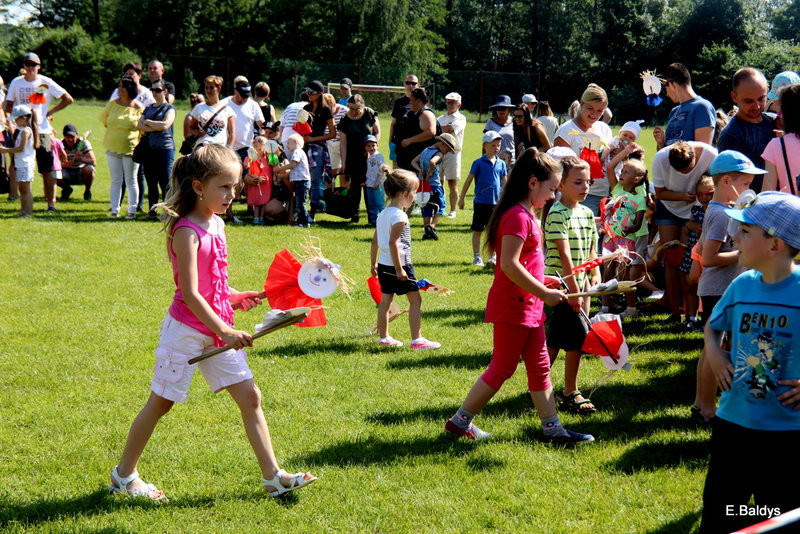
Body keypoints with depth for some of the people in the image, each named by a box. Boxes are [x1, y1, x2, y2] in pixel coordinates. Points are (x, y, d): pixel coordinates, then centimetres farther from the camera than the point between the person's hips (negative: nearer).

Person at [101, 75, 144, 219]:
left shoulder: (139, 108, -8)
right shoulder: (112, 104, 2)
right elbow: (103, 119, 18)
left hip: (130, 149, -3)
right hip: (112, 148, 3)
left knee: (131, 181, 5)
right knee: (115, 181, 7)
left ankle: (132, 210, 11)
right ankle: (115, 210, 11)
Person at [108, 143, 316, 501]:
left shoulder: (217, 224, 8)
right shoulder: (187, 232, -18)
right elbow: (190, 294, -23)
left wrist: (233, 298, 5)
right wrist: (225, 332, -24)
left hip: (217, 331, 8)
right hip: (186, 330, -8)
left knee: (250, 396, 3)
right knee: (160, 402, 5)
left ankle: (272, 475, 7)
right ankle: (124, 475, 21)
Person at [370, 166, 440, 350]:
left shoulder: (383, 214, 10)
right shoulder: (399, 216, -17)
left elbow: (375, 241, 15)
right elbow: (393, 242, -24)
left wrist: (373, 264, 22)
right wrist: (399, 269, -23)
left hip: (384, 265, 9)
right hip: (398, 265, -9)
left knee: (385, 300, 14)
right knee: (415, 299, -3)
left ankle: (383, 337, 21)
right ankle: (417, 340, -4)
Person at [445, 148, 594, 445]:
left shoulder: (527, 215, 13)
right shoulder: (518, 216, -19)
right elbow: (509, 264, -26)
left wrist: (542, 282, 13)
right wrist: (544, 293, -22)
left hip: (528, 306, 10)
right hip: (512, 306, -10)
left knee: (540, 367, 12)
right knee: (501, 369, -1)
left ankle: (553, 428, 17)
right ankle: (459, 421, 10)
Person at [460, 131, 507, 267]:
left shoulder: (501, 163, 6)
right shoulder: (479, 163, -5)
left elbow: (505, 182, 15)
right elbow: (469, 180, -2)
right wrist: (462, 198, -1)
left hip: (496, 202, 3)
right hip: (481, 202, -3)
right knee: (478, 230, 4)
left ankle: (492, 257, 14)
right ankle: (476, 257, 11)